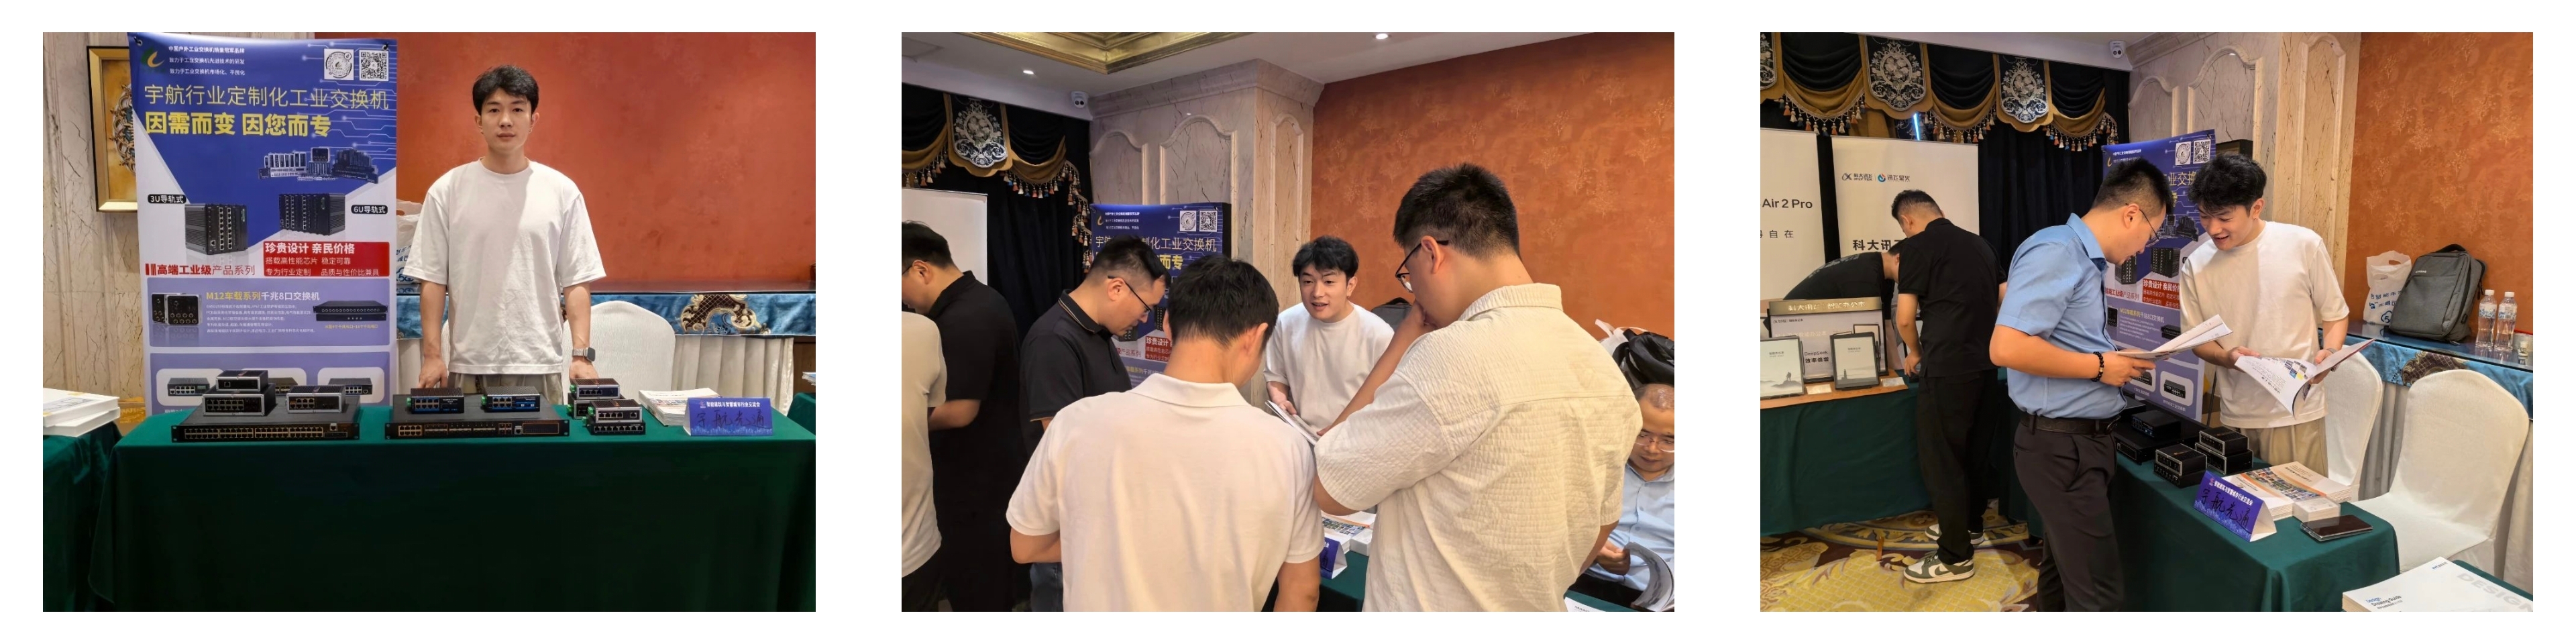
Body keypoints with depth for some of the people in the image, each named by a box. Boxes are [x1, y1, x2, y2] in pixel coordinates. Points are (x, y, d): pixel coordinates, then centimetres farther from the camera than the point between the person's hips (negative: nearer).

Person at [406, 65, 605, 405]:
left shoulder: (562, 191, 3)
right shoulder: (446, 191, 2)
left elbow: (577, 281, 2)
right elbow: (433, 280, 3)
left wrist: (582, 354, -6)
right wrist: (432, 355, -4)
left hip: (540, 365, 0)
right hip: (468, 365, 0)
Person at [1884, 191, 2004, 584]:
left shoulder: (1917, 246, -8)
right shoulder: (1979, 244, 13)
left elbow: (1905, 318, -8)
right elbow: (1988, 302, 20)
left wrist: (1915, 353, 12)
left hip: (1948, 367, -8)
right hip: (1986, 362, 8)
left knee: (1940, 458, 0)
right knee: (1974, 449, 21)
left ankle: (1956, 557, 5)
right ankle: (1970, 525, 35)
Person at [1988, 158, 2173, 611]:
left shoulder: (2084, 259, 12)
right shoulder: (2055, 252, -18)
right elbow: (2007, 348, -28)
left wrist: (2113, 360, 9)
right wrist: (2099, 366, -17)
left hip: (2078, 440, 10)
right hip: (2063, 446, -10)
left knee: (2063, 568, 20)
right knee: (2097, 593, -6)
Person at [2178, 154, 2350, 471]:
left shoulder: (2304, 246, -5)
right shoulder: (2196, 266, -1)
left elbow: (2335, 314, 6)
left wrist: (2329, 352, -13)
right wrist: (2227, 357, -12)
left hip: (2298, 413, -2)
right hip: (2236, 417, 2)